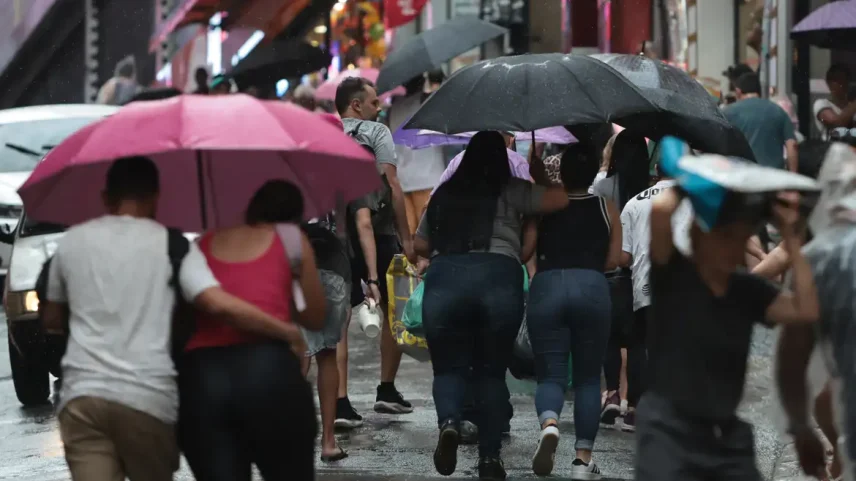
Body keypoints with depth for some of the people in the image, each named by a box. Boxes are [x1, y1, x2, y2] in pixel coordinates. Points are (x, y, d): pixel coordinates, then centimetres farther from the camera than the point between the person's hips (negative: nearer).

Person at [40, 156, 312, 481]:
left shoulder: (71, 242, 12)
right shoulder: (171, 243, 3)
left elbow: (51, 319, 21)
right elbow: (220, 305, -11)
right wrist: (289, 332, -2)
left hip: (81, 395, 1)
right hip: (149, 398, -1)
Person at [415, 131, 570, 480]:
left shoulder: (443, 194, 20)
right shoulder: (510, 192, 10)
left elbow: (420, 245, 26)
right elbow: (560, 199, 3)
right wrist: (538, 181, 23)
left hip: (443, 277, 1)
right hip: (499, 275, -1)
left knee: (449, 365, 11)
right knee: (491, 370, 10)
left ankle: (448, 422, -20)